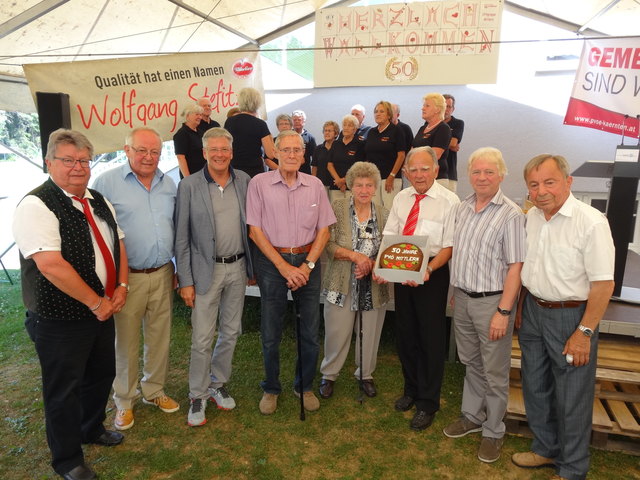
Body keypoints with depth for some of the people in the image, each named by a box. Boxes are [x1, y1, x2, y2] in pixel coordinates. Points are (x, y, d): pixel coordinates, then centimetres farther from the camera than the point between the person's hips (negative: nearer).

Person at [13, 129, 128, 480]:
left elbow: (118, 245, 12)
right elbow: (51, 266, -27)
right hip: (60, 319, -7)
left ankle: (92, 429, 49)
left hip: (102, 310, 8)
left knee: (102, 375, 23)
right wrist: (95, 302, -20)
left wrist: (121, 287, -3)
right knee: (64, 389, 10)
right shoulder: (36, 206, -18)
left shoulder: (98, 202, 7)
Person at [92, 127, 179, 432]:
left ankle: (154, 391, 35)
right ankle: (124, 401, 28)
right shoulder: (107, 182, -7)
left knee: (160, 338, 15)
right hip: (126, 277, -4)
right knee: (125, 341, 8)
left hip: (162, 274, 4)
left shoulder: (168, 184, 8)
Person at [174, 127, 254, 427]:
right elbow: (181, 238, -6)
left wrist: (253, 265, 7)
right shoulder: (189, 186, -7)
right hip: (206, 270, -3)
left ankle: (218, 384, 34)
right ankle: (198, 396, 22)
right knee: (202, 339, 2)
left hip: (237, 268, 4)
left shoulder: (244, 181, 2)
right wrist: (185, 281, -8)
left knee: (230, 332, 14)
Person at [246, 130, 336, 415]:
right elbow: (255, 230, -6)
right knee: (270, 333, 8)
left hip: (307, 262, 2)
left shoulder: (315, 185, 3)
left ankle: (304, 386, 31)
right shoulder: (259, 183, -4)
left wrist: (307, 266, -7)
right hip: (271, 261, -2)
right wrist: (284, 266, -12)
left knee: (310, 332, 9)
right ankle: (271, 388, 30)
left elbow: (324, 230, 4)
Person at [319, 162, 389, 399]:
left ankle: (366, 375, 36)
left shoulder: (384, 213, 4)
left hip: (374, 285, 3)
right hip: (342, 284, -2)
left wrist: (371, 264, -15)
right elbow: (328, 244, -9)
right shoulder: (337, 208, -4)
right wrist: (355, 256, -18)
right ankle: (329, 375, 30)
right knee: (337, 333, 6)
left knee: (370, 334, 13)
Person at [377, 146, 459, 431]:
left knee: (431, 338, 5)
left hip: (432, 275, -5)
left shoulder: (449, 201, -10)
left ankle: (428, 403, 24)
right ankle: (411, 389, 39)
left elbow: (449, 246, -14)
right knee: (405, 334, 16)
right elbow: (389, 236, 6)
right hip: (401, 273, 5)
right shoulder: (401, 199, 7)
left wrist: (427, 270, -29)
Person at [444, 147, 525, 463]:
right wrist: (456, 291, 13)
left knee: (494, 372, 9)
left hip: (492, 301, -5)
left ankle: (493, 431, 27)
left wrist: (503, 312, -18)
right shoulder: (462, 208, 6)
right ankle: (472, 416, 39)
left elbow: (515, 267, -16)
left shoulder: (510, 214, -14)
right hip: (462, 298, 6)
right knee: (471, 363, 20)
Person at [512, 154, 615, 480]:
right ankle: (545, 449, 41)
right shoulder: (531, 217, 2)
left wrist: (584, 333, -18)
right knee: (535, 388, 19)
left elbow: (603, 284, -19)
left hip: (570, 315, -6)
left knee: (571, 398, 9)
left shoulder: (591, 222, -19)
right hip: (533, 310, 7)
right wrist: (521, 309, 14)